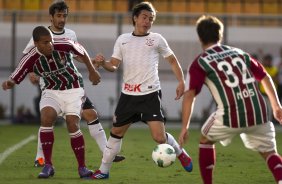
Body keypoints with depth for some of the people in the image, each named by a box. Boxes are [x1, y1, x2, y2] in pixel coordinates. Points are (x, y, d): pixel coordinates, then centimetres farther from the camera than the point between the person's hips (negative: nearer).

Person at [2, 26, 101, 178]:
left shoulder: (64, 45, -20)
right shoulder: (30, 59, -18)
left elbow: (82, 52, 1)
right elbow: (15, 79, -17)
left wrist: (92, 71, 10)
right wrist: (8, 84, -41)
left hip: (73, 91, -1)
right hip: (51, 92, 1)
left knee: (73, 126, -17)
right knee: (46, 118, -26)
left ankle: (82, 167, 1)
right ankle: (48, 165, -17)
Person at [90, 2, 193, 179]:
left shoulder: (156, 39, 2)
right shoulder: (123, 40, 9)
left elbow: (172, 60, 10)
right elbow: (114, 65, 7)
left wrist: (181, 82, 0)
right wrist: (103, 63, -15)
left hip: (150, 94, -3)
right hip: (128, 94, 3)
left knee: (159, 137, -14)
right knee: (116, 132, 11)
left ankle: (180, 152, 15)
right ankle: (104, 170, 25)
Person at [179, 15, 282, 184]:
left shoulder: (200, 63, 7)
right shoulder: (240, 53, 20)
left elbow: (189, 94, -3)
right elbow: (266, 77, 24)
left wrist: (185, 127, -1)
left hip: (231, 116, -3)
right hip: (258, 113, 3)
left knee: (205, 140, 24)